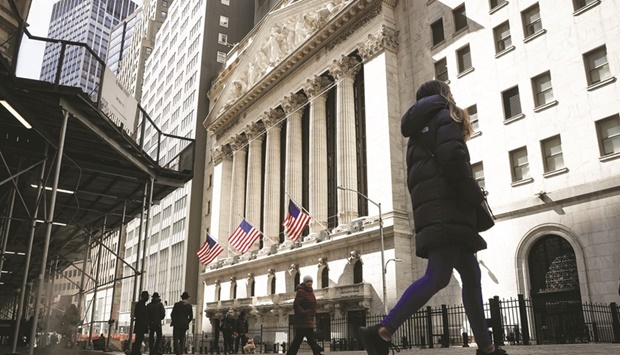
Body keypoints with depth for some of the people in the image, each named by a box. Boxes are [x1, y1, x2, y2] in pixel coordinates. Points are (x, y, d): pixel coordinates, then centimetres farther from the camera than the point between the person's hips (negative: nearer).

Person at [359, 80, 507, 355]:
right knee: (437, 277, -17)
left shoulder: (418, 132, 28)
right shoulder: (444, 117, 4)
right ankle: (381, 332, -24)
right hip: (447, 210, -9)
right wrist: (476, 197, -8)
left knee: (471, 275, 10)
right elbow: (453, 160, -14)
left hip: (430, 211, 9)